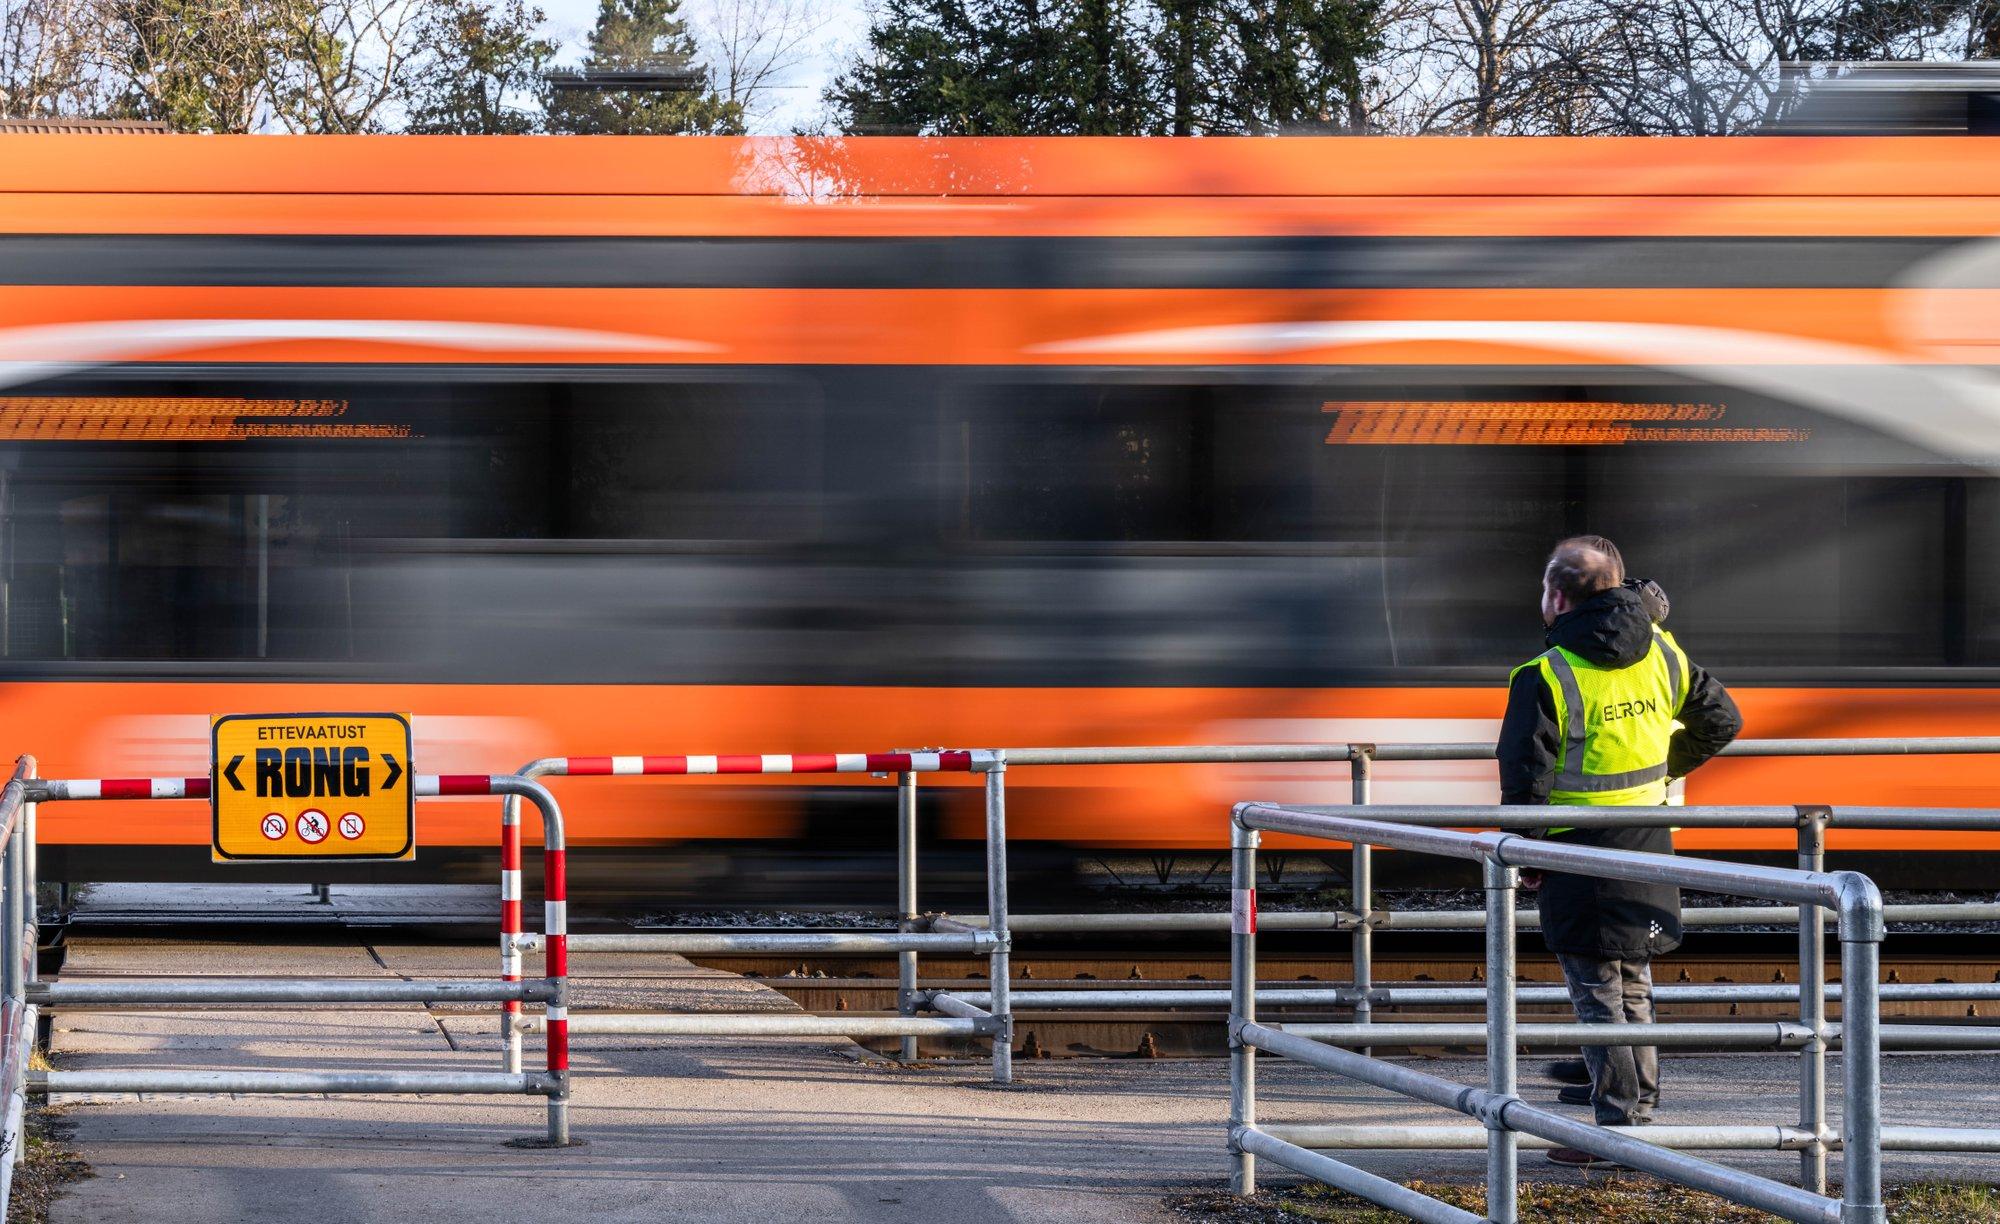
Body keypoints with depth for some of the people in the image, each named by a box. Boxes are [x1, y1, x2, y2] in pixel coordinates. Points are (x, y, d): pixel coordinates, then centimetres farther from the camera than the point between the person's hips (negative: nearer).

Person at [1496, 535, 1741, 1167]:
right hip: (1649, 846, 6)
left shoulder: (1544, 677, -16)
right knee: (1634, 986, 17)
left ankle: (1620, 1122, 2)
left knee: (1595, 990, 1)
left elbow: (1524, 779, -18)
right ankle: (1642, 1112, 22)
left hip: (1581, 855, -6)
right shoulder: (1661, 655, 3)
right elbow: (1721, 720, 12)